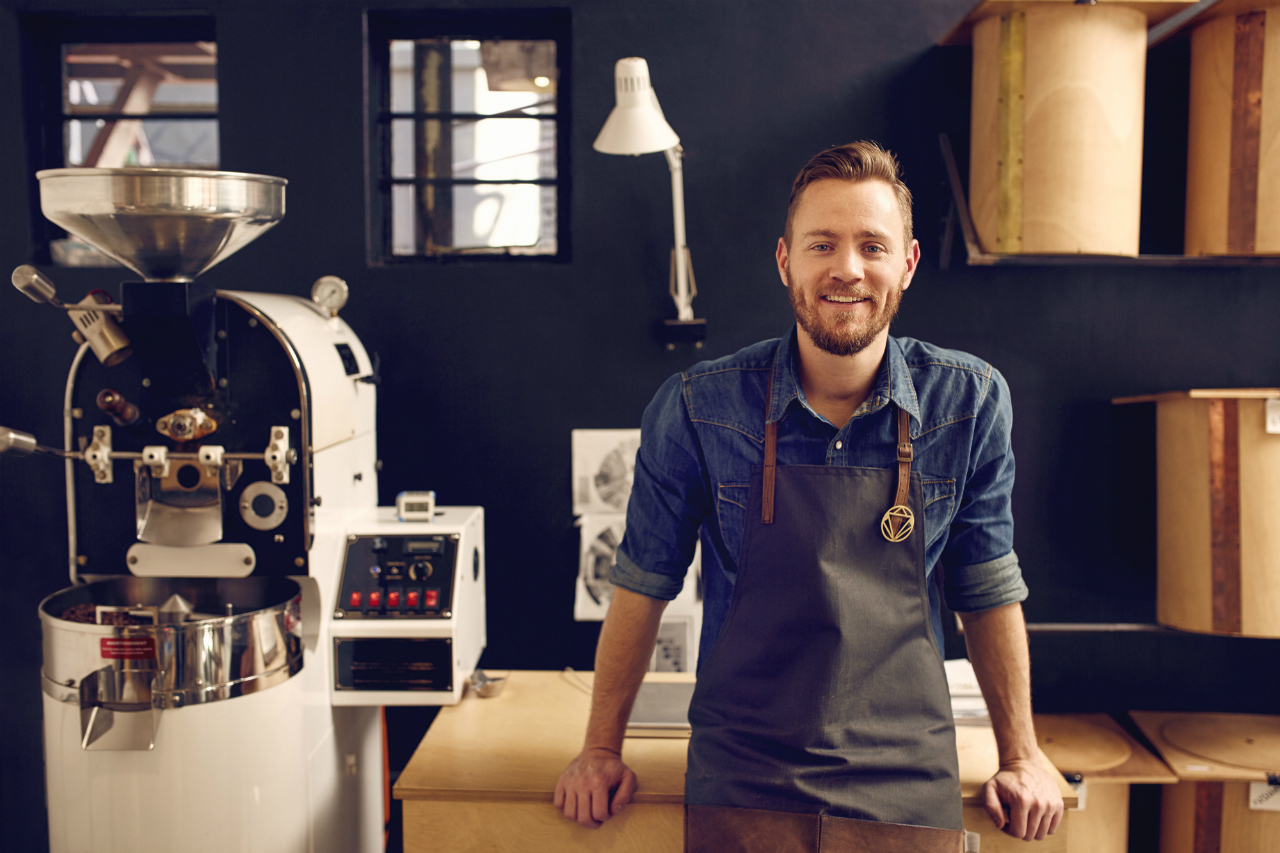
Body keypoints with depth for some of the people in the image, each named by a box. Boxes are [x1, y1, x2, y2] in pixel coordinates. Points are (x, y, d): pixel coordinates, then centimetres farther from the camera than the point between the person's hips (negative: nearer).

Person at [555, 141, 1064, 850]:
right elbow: (643, 584, 1)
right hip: (739, 791, 0)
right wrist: (602, 749, 6)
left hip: (907, 791, 1)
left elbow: (988, 590, 5)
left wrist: (1019, 755, 10)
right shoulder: (698, 408, -10)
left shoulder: (970, 401, -6)